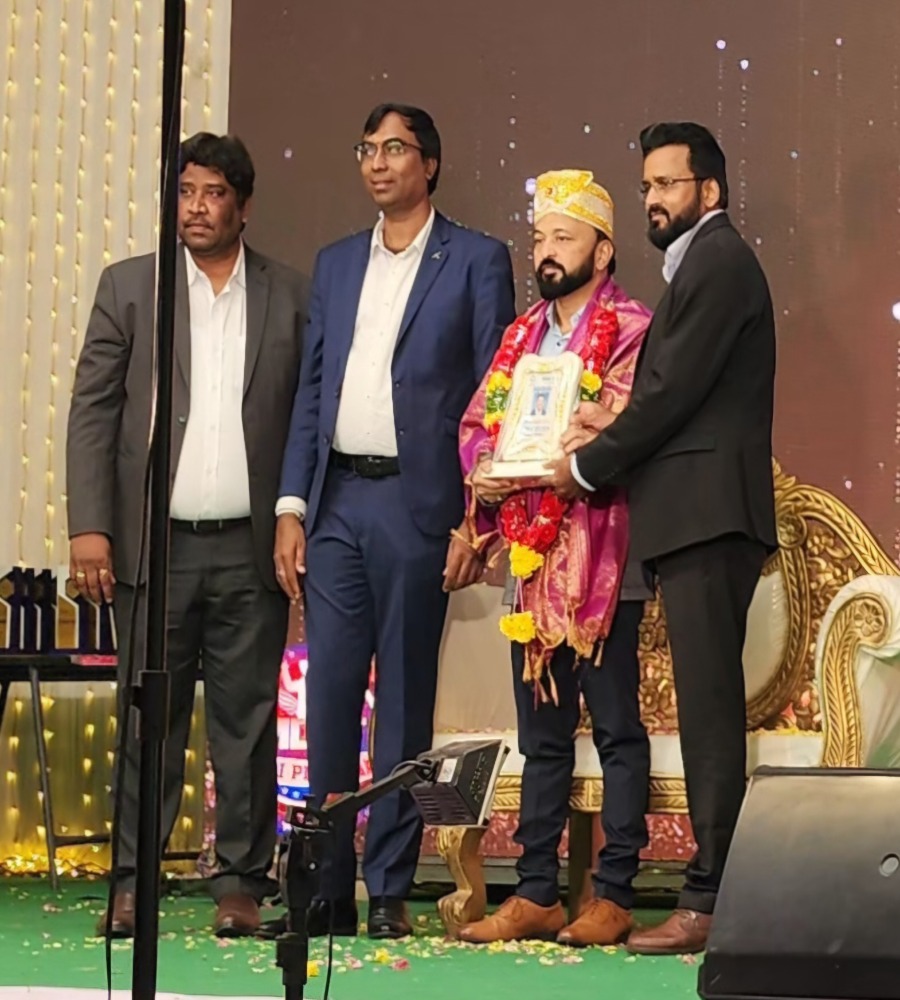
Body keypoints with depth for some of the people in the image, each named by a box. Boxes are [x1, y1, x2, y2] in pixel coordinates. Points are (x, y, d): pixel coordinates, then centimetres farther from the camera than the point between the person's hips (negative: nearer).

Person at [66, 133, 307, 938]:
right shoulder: (128, 286, 7)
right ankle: (134, 885, 9)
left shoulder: (290, 297, 7)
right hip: (155, 542, 0)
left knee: (247, 721, 3)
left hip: (250, 547, 0)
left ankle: (241, 883, 9)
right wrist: (90, 525, -6)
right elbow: (92, 411, 3)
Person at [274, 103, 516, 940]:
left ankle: (389, 891, 6)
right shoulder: (335, 264, 16)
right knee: (328, 693, 3)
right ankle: (327, 886, 9)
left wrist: (476, 518, -10)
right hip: (336, 503, 4)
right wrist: (292, 506, 6)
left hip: (416, 503, -4)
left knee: (403, 701, 0)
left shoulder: (476, 261, 1)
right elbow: (311, 389, 15)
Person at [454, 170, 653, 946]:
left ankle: (614, 896, 1)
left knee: (616, 728, -2)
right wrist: (484, 471, -5)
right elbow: (477, 421, 16)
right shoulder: (523, 335, 18)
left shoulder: (630, 333, -6)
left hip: (602, 561, -7)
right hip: (534, 559, 7)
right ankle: (537, 894, 15)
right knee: (543, 733, 10)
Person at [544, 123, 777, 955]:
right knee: (707, 708, 8)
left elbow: (673, 390, -14)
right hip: (697, 518, 10)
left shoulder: (718, 262, -8)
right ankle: (719, 887, 10)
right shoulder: (706, 263, 24)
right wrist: (606, 439, 4)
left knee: (709, 708, -11)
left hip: (708, 513, -10)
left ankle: (709, 900, -12)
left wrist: (588, 465, -5)